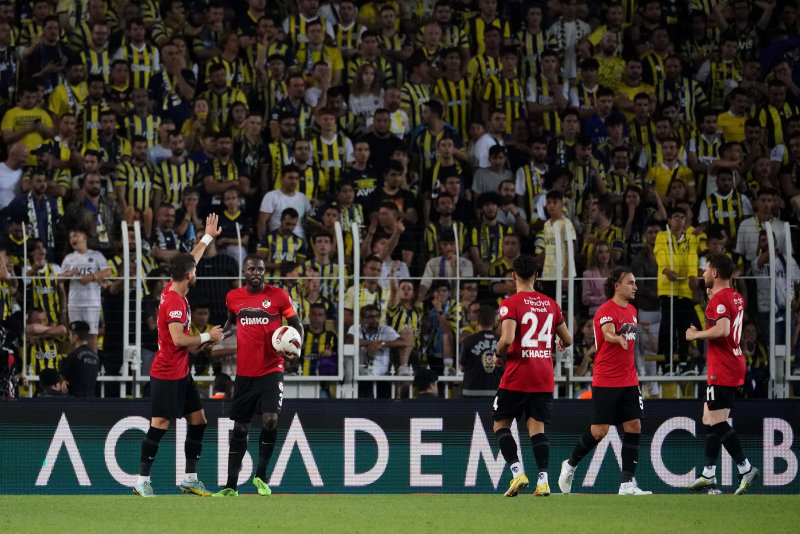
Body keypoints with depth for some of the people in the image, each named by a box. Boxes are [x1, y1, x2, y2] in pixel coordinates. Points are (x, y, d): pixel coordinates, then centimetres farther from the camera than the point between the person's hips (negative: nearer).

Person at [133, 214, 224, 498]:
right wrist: (207, 336, -13)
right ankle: (142, 480, -5)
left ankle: (190, 478, 16)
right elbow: (178, 339, -26)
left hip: (181, 373, 10)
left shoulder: (174, 291, 7)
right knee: (159, 424, -9)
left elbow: (191, 260, 24)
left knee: (198, 421, 10)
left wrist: (208, 237, 32)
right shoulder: (174, 301, -20)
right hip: (166, 375, -10)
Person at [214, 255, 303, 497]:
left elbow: (296, 324, 4)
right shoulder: (233, 297, 4)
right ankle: (231, 486, 12)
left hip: (271, 370, -3)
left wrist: (296, 349, -13)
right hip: (244, 372, 3)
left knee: (270, 420, -17)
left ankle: (261, 476, 3)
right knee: (240, 428, 6)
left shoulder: (278, 296, -4)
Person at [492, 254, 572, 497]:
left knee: (501, 424, 9)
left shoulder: (510, 304, -8)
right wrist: (559, 345, 37)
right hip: (545, 379, 4)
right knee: (537, 427, 5)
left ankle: (517, 471, -7)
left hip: (517, 377, -4)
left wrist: (498, 356, 0)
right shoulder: (550, 304, 7)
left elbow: (507, 339, -20)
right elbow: (567, 340, 14)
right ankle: (543, 480, -10)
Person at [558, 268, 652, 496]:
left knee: (634, 426, -3)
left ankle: (627, 483, -2)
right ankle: (570, 465, 19)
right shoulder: (606, 311, -13)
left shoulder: (631, 310, 13)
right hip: (605, 381, -7)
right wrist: (619, 338, -56)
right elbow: (608, 334, -32)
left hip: (628, 381, 7)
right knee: (599, 431, -6)